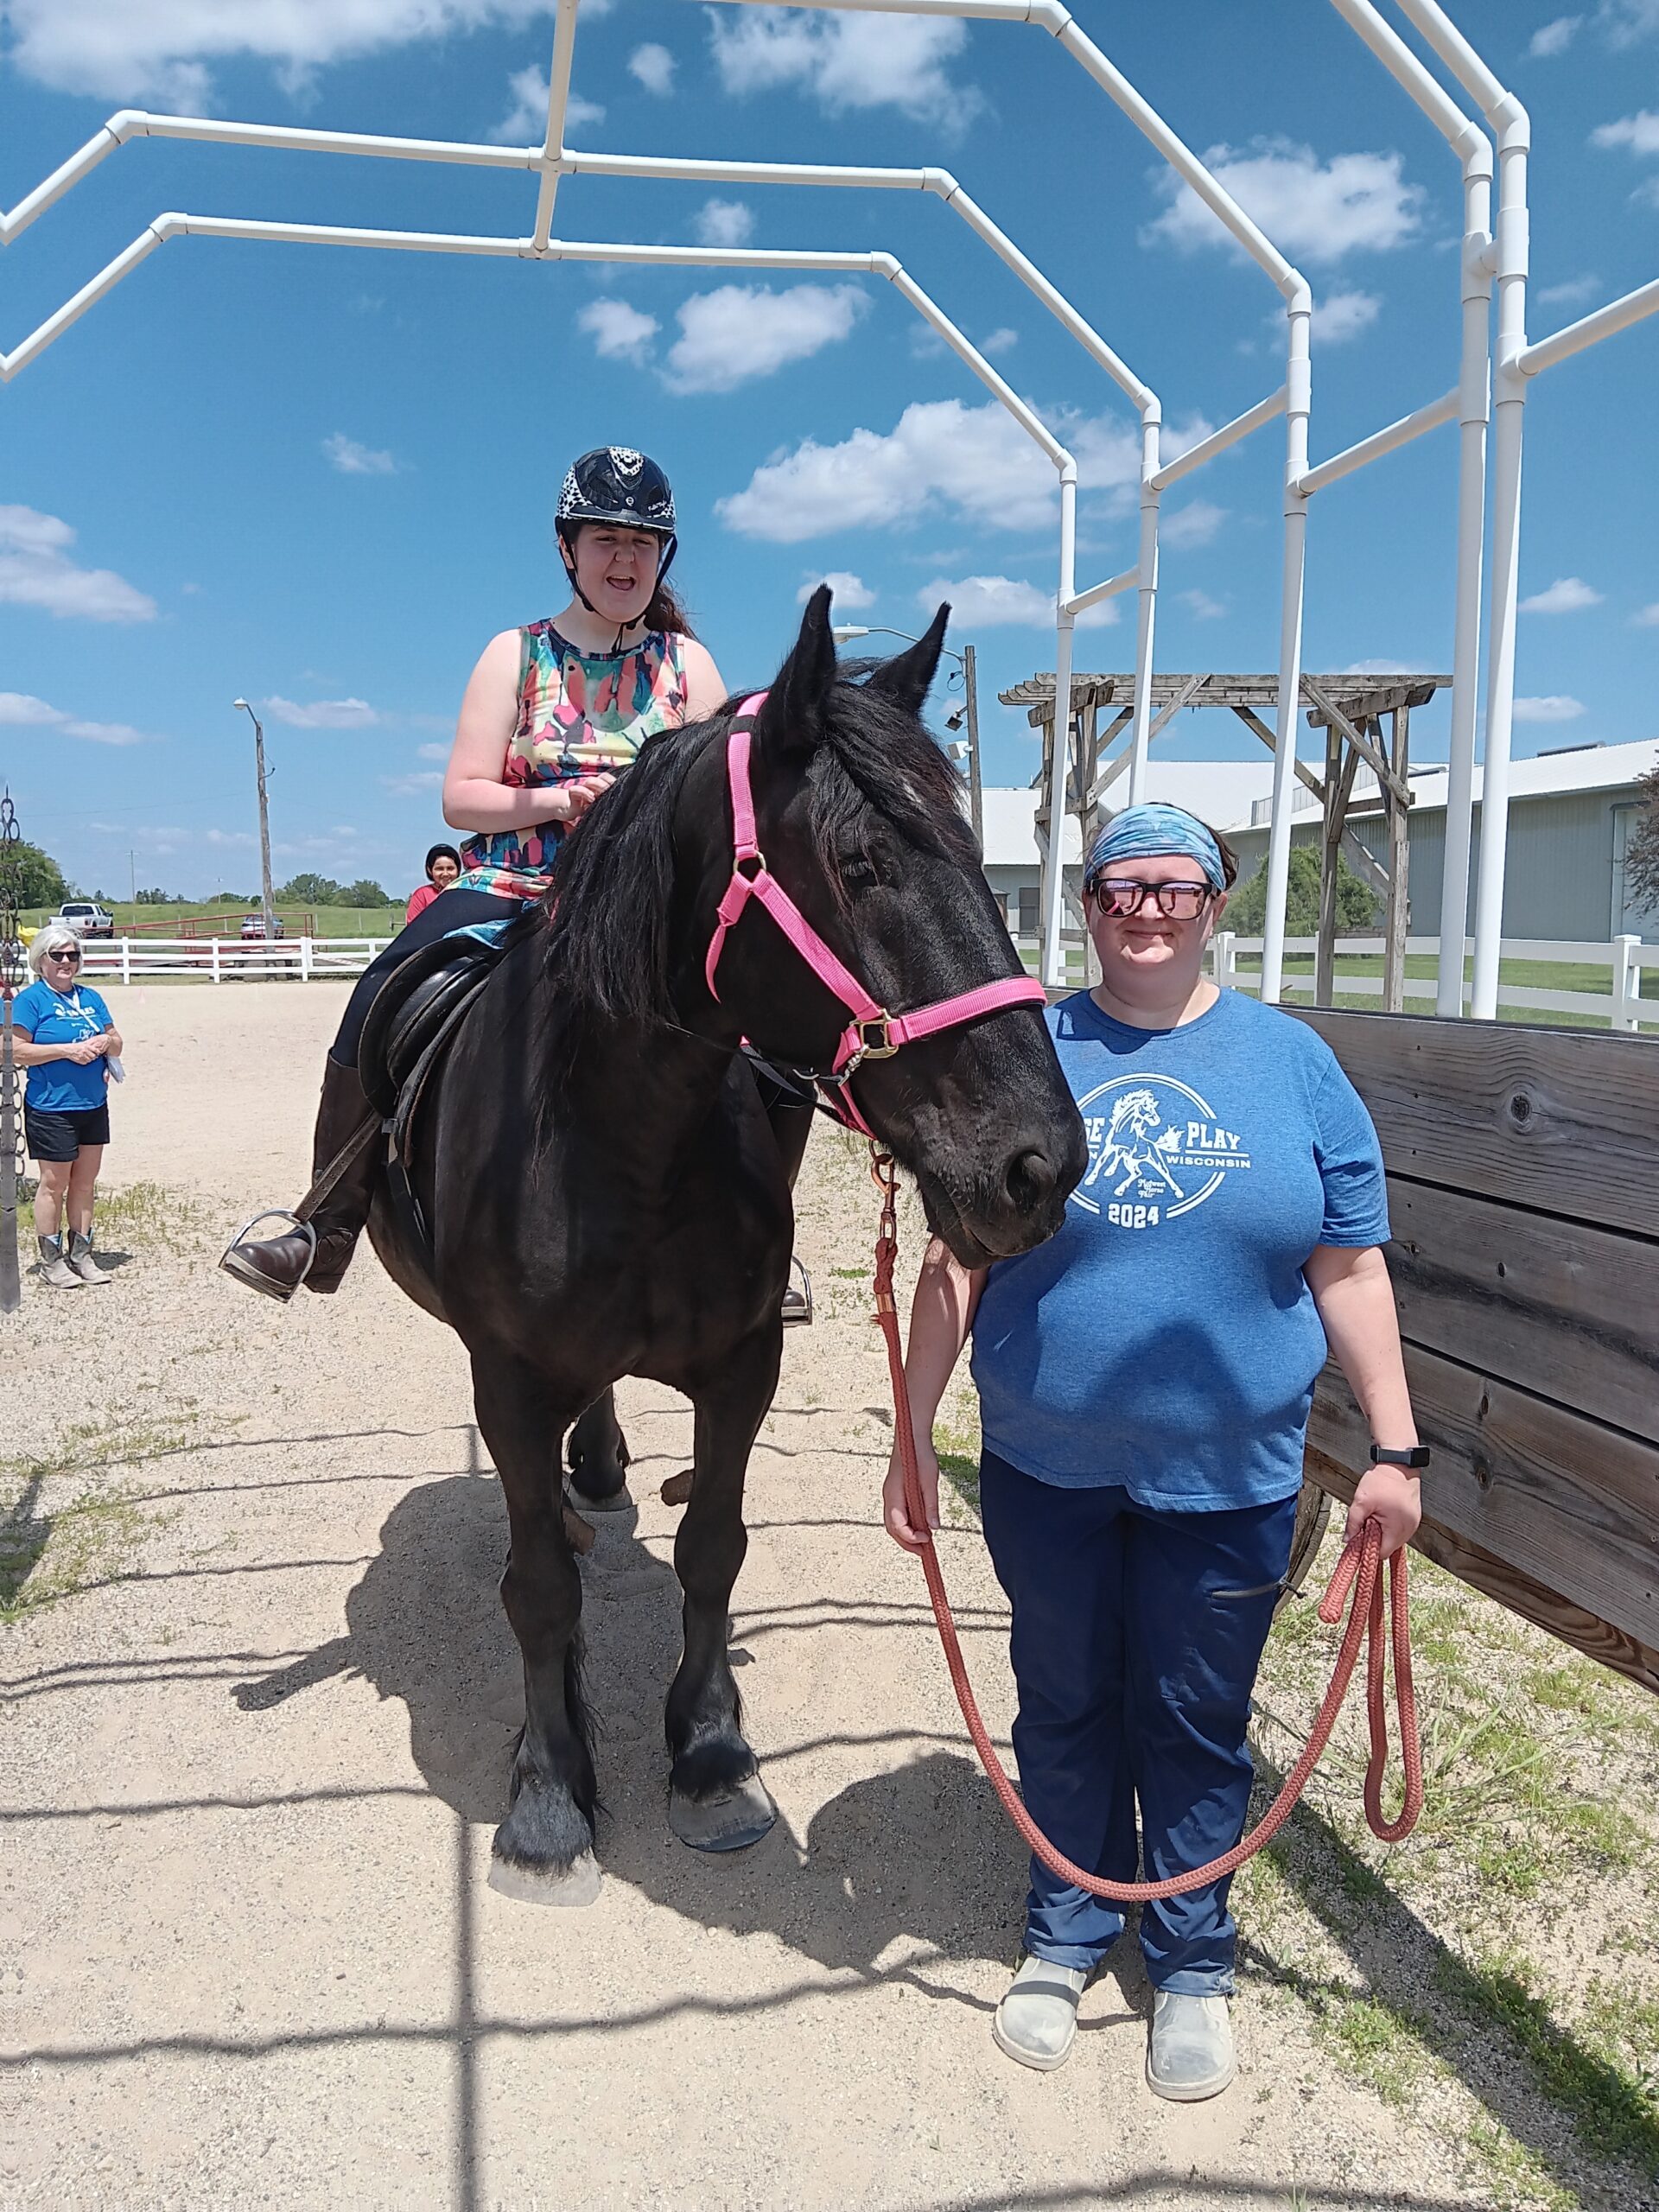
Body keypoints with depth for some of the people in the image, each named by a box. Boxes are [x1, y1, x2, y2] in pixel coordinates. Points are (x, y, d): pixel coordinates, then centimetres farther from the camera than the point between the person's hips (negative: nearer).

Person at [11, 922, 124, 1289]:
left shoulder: (90, 997, 12)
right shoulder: (30, 1000, -5)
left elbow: (116, 1042, 17)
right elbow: (17, 1051, -13)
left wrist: (104, 1042, -5)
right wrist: (66, 1050, -18)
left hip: (94, 1105, 6)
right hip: (51, 1108, -6)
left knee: (85, 1182, 10)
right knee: (54, 1183, 0)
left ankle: (80, 1255, 19)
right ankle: (51, 1262, 10)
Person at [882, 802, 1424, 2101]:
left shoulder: (1292, 1063, -2)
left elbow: (1350, 1272, 0)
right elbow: (956, 1265, -1)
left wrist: (1395, 1449, -3)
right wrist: (914, 1437, -1)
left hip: (1228, 1477, 0)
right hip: (1046, 1471, 1)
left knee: (1196, 1725, 15)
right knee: (1065, 1710, 17)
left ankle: (1194, 1964, 38)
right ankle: (1066, 1935, 40)